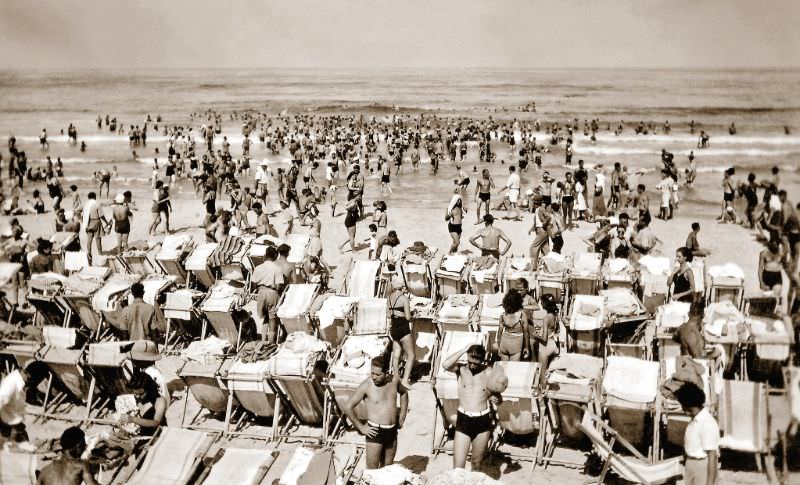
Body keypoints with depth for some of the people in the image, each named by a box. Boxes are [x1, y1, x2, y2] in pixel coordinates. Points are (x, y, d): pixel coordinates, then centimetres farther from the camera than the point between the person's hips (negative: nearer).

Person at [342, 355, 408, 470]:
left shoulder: (394, 380, -2)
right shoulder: (366, 385, -15)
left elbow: (403, 393, 20)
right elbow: (348, 407, -13)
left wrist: (402, 415, 13)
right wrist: (361, 427, -11)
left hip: (392, 430, 5)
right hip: (375, 431, -5)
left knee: (387, 467, 15)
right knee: (372, 470, -3)